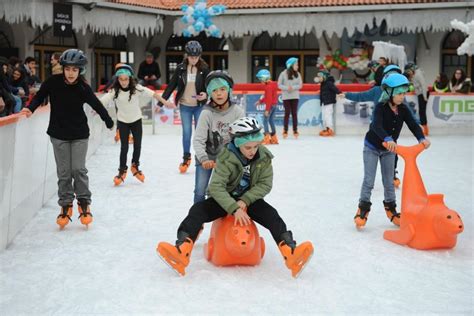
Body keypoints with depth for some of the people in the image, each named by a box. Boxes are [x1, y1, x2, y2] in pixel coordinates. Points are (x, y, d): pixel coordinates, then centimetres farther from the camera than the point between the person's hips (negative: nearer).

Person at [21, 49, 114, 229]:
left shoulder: (83, 88, -12)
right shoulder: (53, 82, -9)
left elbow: (97, 105, -5)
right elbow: (40, 96, 5)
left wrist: (109, 122, 0)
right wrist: (30, 109, -10)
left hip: (80, 134, -1)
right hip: (59, 134, 1)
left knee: (78, 169, -3)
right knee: (63, 171, 3)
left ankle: (84, 201, 15)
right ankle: (66, 204, 16)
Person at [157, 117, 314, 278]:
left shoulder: (264, 157, -11)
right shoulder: (226, 158, -21)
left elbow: (265, 184, -8)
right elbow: (216, 186, -27)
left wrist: (244, 201, -22)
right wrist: (234, 209, -37)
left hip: (249, 199, 1)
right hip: (225, 199, -1)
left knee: (271, 214, -26)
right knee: (197, 210, -24)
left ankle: (290, 252, -42)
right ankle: (182, 251, -42)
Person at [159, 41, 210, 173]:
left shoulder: (204, 69, -9)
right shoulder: (181, 68, -6)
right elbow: (171, 86, -3)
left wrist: (206, 94, -24)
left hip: (199, 105, -1)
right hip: (185, 105, 1)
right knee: (186, 132, 6)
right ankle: (186, 158, 23)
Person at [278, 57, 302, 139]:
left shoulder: (297, 74, 3)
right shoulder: (283, 74, -5)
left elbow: (300, 85, 1)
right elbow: (279, 85, -3)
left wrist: (293, 87, -16)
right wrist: (287, 88, -19)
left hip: (295, 96, 2)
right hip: (286, 97, -2)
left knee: (294, 113, 3)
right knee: (287, 113, -1)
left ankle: (295, 130, 8)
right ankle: (285, 131, 7)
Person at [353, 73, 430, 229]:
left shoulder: (403, 109, -9)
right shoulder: (380, 108, -25)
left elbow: (413, 125, -17)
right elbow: (377, 126, -40)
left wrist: (422, 138, -37)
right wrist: (388, 139, -58)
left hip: (389, 149, 5)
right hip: (372, 147, -5)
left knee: (389, 181, 11)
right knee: (368, 180, -4)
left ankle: (391, 209, 24)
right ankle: (363, 209, 8)